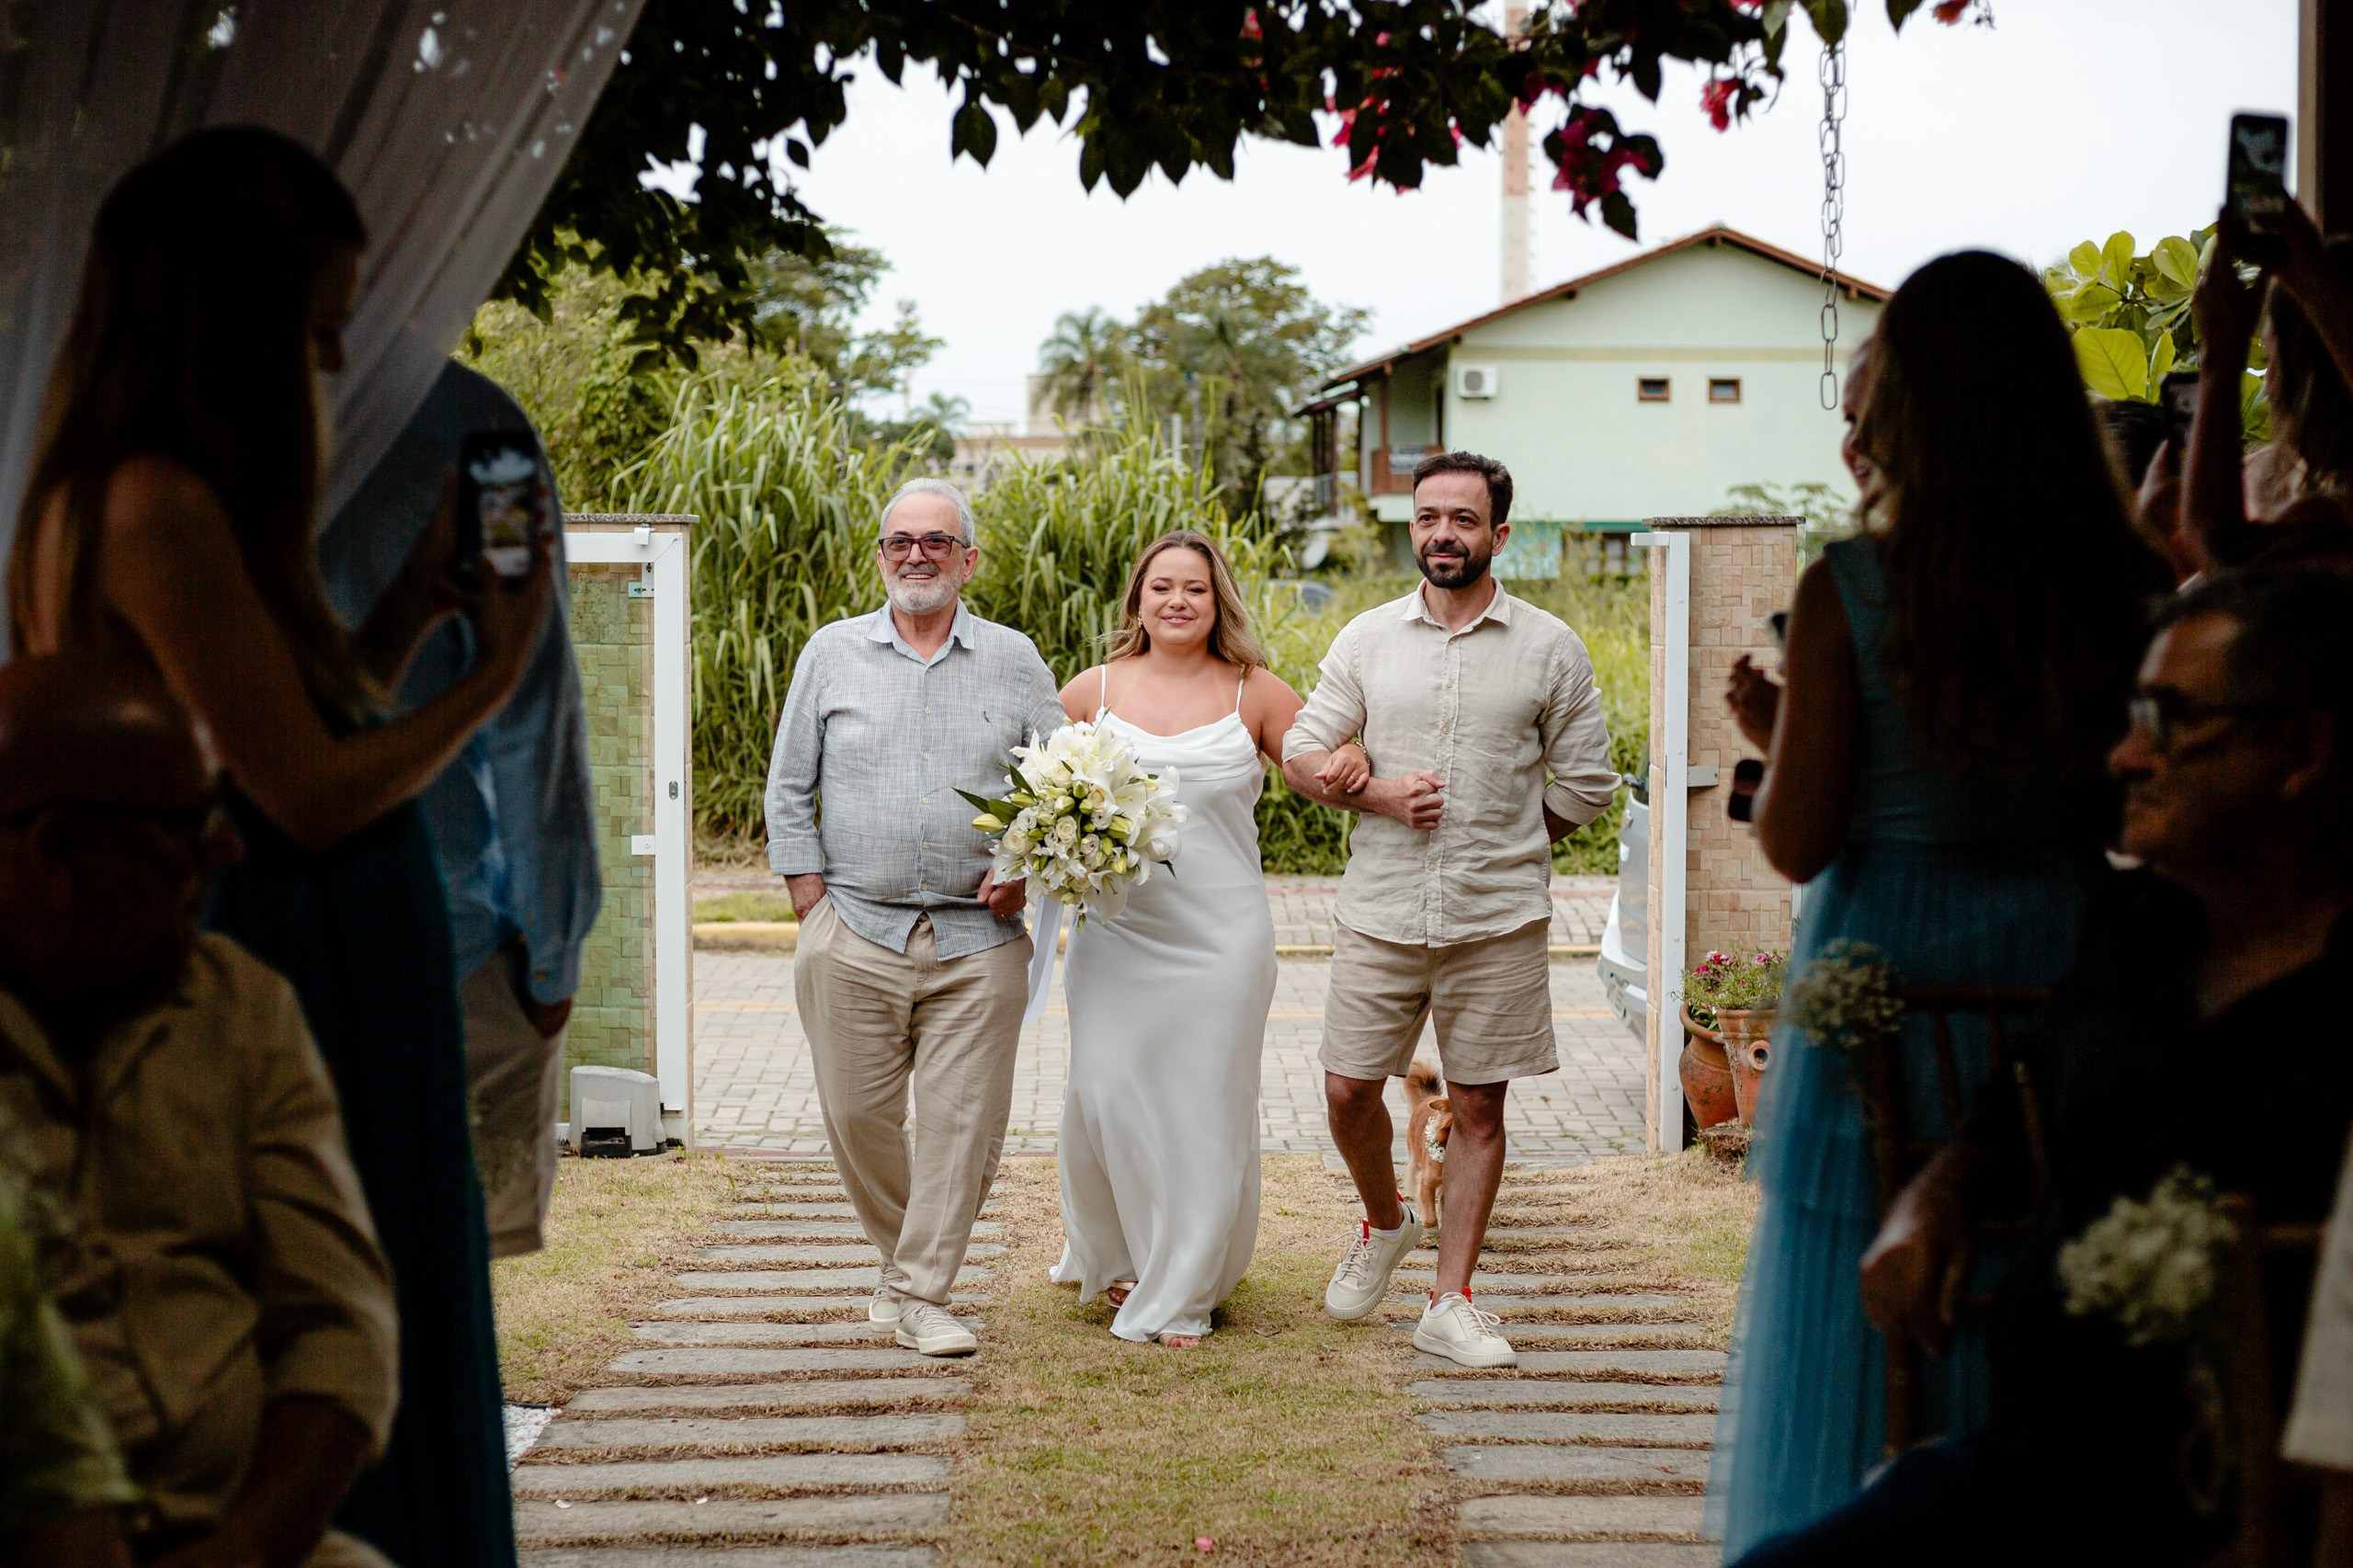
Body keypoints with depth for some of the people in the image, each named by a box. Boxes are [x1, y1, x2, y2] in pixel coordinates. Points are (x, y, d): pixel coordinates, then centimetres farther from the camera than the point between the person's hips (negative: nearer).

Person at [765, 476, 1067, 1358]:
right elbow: (788, 792, 9)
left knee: (961, 1123, -3)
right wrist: (811, 903, 1)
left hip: (978, 941, 0)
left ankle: (921, 1296, 6)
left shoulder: (1013, 660, 8)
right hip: (854, 935, 0)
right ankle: (900, 1258, 26)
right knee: (858, 1118, 3)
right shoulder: (832, 654, 7)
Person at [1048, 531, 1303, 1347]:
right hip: (1115, 931, 1)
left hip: (1221, 934, -1)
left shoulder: (1254, 694, 2)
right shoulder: (1095, 690, 6)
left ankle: (1179, 1294, 17)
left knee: (1204, 1107, 1)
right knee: (1105, 1092, -3)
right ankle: (1112, 1254, 25)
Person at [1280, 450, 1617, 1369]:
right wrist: (1381, 794, -8)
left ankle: (1451, 1303, 12)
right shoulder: (1367, 639, 6)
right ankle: (1384, 1224, 32)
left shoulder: (1548, 649, 2)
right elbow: (1301, 757, 7)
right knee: (1348, 1090, 2)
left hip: (1498, 919, -1)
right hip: (1380, 913, 1)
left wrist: (1500, 843, 3)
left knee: (1478, 1105, 3)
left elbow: (1584, 785, 6)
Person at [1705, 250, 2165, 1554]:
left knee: (1859, 1343, 9)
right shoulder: (2119, 583, -4)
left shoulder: (1849, 592, -12)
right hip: (2062, 977, 3)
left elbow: (1795, 845, -10)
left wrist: (1770, 733, 10)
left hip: (1888, 979, -3)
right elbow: (2140, 817, 4)